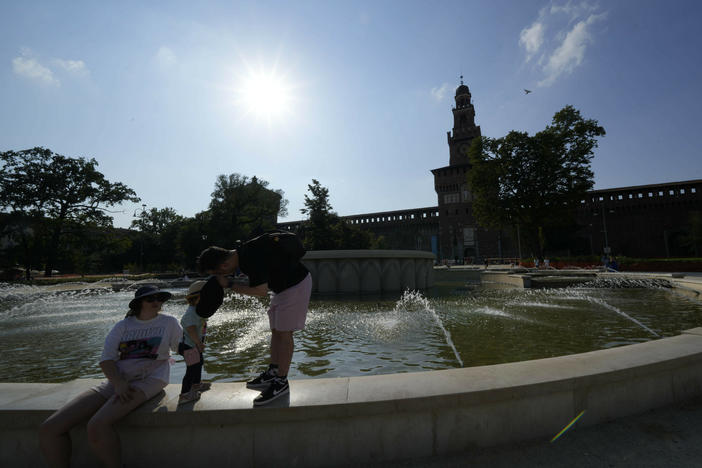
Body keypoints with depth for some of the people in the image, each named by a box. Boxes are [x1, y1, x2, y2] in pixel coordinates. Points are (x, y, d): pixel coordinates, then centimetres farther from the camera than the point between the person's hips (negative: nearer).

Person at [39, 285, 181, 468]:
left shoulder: (169, 322, 5)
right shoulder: (123, 326, 11)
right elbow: (106, 359, 3)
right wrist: (119, 383, -15)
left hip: (147, 381, -5)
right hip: (116, 381, 5)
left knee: (97, 426, -29)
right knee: (48, 429, -7)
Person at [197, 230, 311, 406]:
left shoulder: (252, 259, -30)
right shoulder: (240, 253, 0)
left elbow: (261, 291, -27)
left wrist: (231, 285, -19)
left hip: (297, 284, -10)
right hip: (284, 285, 10)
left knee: (284, 332, -6)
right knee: (275, 330, 12)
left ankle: (281, 382, 3)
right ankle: (272, 372, 23)